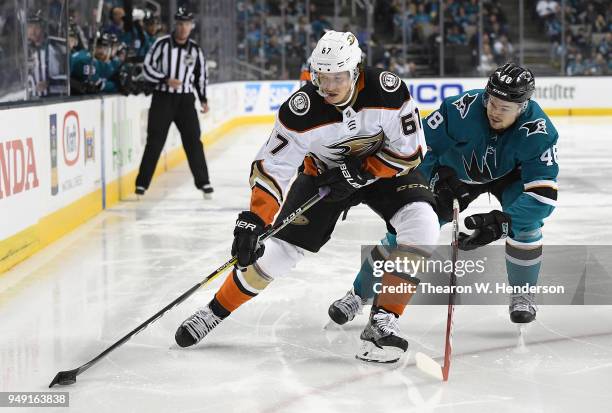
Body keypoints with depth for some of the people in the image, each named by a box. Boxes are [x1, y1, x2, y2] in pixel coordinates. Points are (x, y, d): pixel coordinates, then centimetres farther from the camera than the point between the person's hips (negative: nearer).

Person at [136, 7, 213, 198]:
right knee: (154, 142, -3)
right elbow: (147, 68, -5)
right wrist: (166, 80, -17)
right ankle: (141, 184, 4)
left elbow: (200, 75, 15)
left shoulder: (195, 50, 5)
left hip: (185, 100, 3)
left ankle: (203, 182, 11)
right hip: (162, 98, -3)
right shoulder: (162, 44, -6)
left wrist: (203, 99, 10)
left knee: (193, 141, 2)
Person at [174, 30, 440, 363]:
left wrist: (360, 172, -26)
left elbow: (410, 151, -20)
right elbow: (271, 167, -27)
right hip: (324, 173, 0)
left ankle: (383, 320, -17)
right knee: (278, 249, -7)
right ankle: (215, 311, 15)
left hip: (384, 167, 0)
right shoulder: (301, 110, -30)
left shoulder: (388, 91, -31)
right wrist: (253, 221, -37)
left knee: (421, 225, -26)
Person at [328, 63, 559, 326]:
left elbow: (544, 193, -39)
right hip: (455, 173, 0)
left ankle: (522, 294, -2)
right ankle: (359, 293, 11)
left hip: (509, 174, 0)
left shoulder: (539, 132, -35)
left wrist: (501, 223, -49)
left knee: (524, 219, -27)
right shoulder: (462, 109, -36)